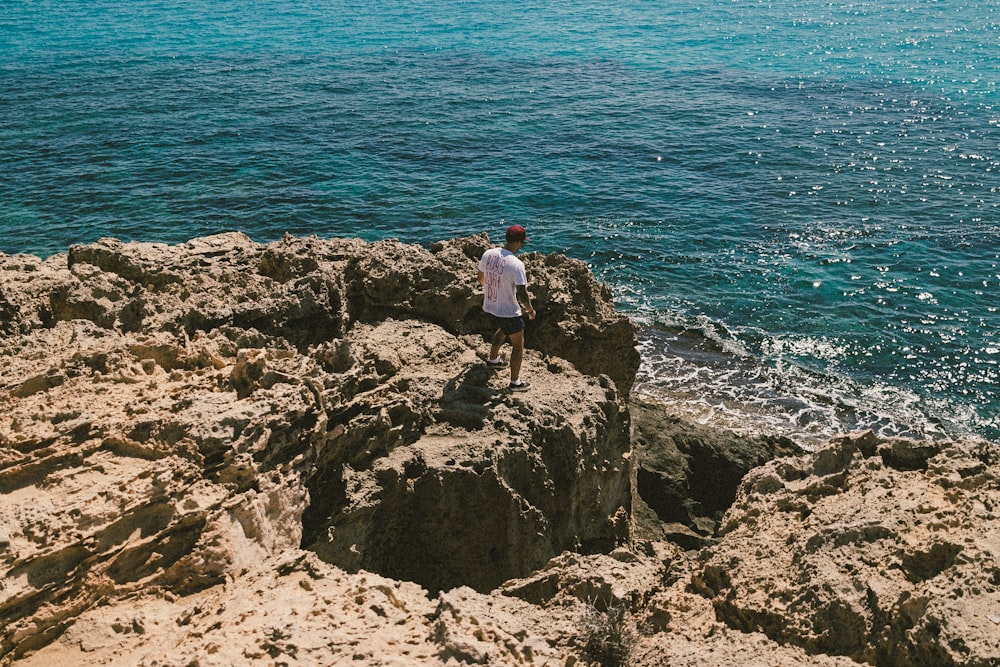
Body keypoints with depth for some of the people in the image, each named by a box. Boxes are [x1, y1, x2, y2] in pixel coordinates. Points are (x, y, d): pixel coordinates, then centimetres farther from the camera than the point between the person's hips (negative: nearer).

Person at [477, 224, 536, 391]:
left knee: (503, 330, 36)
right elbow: (522, 294, -24)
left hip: (489, 306, 7)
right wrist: (530, 309, -5)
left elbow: (480, 278, 8)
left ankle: (493, 358, 53)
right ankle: (515, 382, 17)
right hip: (508, 311, -7)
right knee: (518, 344, 11)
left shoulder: (488, 254, -7)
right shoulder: (516, 264, -27)